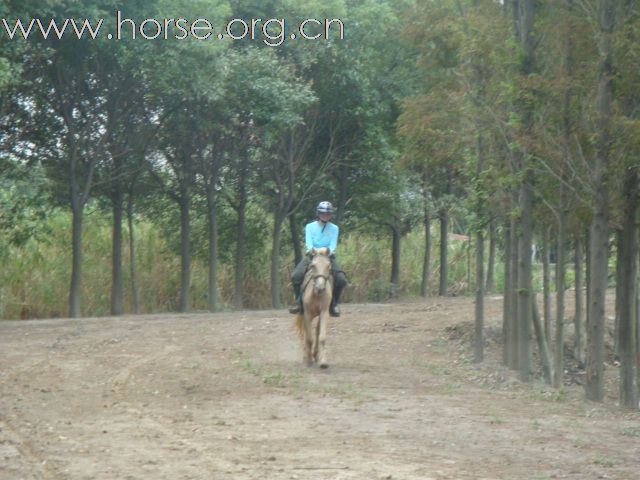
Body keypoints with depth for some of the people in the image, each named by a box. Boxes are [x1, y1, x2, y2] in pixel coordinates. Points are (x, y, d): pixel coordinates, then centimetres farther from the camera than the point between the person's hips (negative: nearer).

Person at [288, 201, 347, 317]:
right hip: (312, 255, 0)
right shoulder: (310, 226, 4)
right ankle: (299, 302, -9)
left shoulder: (334, 228, 6)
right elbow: (309, 243, -7)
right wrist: (312, 250, -28)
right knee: (296, 276, -27)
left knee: (341, 279, -24)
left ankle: (333, 304, -2)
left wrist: (329, 252, -26)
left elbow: (333, 245, -5)